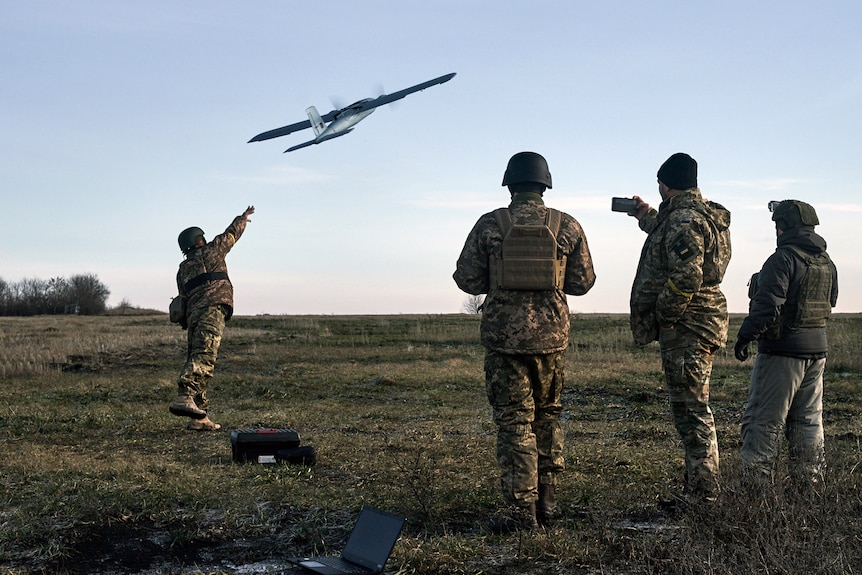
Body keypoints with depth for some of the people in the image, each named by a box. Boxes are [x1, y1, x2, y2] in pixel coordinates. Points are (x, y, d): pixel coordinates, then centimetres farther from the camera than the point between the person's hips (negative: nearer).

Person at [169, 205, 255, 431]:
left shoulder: (182, 269, 25)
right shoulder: (209, 252, 9)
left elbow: (184, 297, 21)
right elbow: (231, 233, 20)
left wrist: (187, 323, 23)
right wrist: (243, 217, 38)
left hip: (192, 315, 7)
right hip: (212, 310, -7)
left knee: (195, 360, 6)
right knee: (203, 357, -21)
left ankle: (199, 417, 5)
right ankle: (185, 397, -41)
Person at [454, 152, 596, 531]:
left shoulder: (489, 225, -5)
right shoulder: (568, 227, 0)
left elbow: (467, 279, -3)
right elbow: (583, 282, 5)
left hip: (504, 335, -2)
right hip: (551, 334, 2)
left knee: (514, 420, 2)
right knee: (547, 415, 18)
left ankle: (521, 509, 1)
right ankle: (546, 499, 22)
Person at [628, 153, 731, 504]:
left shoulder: (684, 220, -17)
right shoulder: (704, 215, 16)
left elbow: (686, 277, -28)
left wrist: (663, 316, -16)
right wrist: (646, 217, 50)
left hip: (686, 327, -11)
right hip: (702, 323, 11)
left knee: (691, 412, -6)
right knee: (690, 409, 16)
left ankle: (703, 496, -1)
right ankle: (700, 490, 25)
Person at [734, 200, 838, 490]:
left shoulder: (784, 258, -16)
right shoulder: (827, 263, 10)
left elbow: (767, 304, -23)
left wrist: (745, 336, -15)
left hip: (783, 349, -8)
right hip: (817, 348, 8)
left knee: (764, 421, -3)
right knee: (808, 420, 16)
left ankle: (755, 482, -2)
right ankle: (810, 483, 21)